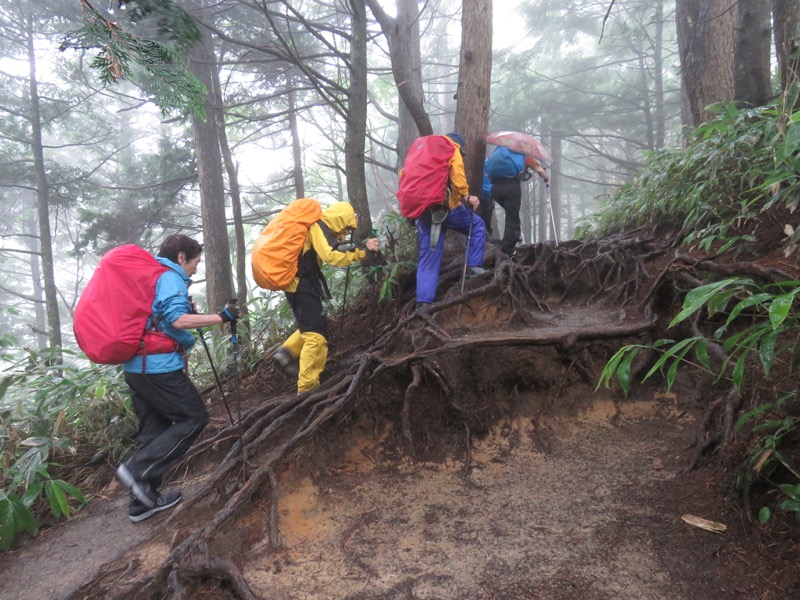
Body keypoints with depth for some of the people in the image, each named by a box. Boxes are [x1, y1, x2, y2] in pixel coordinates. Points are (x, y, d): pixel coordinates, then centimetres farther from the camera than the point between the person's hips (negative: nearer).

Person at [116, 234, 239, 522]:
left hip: (135, 366, 10)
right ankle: (139, 470, -6)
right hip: (159, 367, -10)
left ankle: (143, 500, 20)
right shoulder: (170, 278, -10)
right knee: (194, 418, 0)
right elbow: (178, 320, -24)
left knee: (154, 430, 15)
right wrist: (222, 316, -21)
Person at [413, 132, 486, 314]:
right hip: (445, 206, -6)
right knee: (477, 226, 18)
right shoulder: (452, 149, 6)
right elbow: (457, 176, -12)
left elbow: (405, 176, 20)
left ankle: (423, 303, -1)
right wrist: (466, 197, -9)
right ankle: (474, 267, 9)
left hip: (422, 209, 6)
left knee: (428, 257, 7)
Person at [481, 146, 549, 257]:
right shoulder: (523, 153, 22)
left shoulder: (499, 149, 30)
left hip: (495, 186, 3)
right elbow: (539, 170, 23)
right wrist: (546, 178, 41)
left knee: (511, 215, 22)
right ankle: (507, 252, -3)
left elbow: (488, 168, 21)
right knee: (512, 219, 1)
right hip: (511, 185, -3)